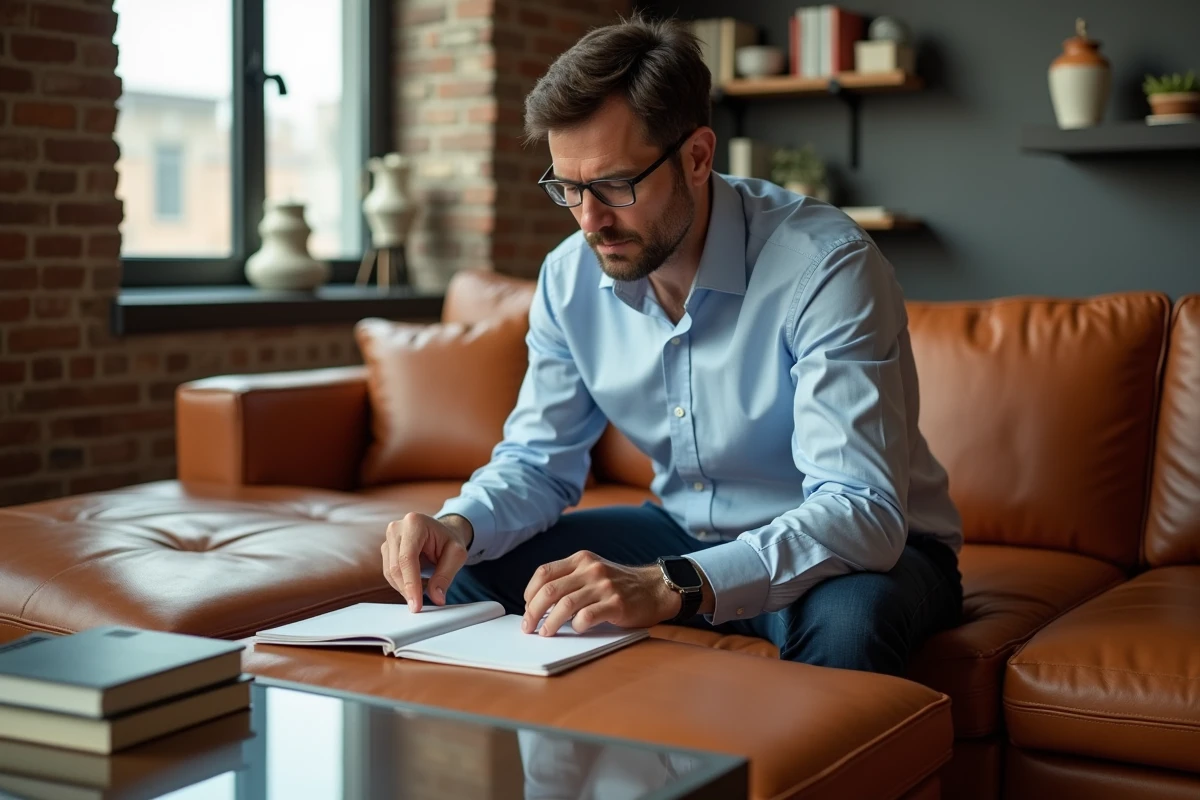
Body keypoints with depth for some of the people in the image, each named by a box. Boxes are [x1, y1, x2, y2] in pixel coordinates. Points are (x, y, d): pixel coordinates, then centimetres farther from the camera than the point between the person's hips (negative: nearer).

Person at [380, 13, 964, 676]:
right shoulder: (570, 278, -6)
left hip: (868, 547, -5)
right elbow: (538, 461, 3)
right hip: (689, 535, 5)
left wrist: (671, 587, -49)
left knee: (847, 618, -39)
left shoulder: (825, 267, -27)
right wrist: (459, 526, -21)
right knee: (468, 572, -8)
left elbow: (862, 511, -35)